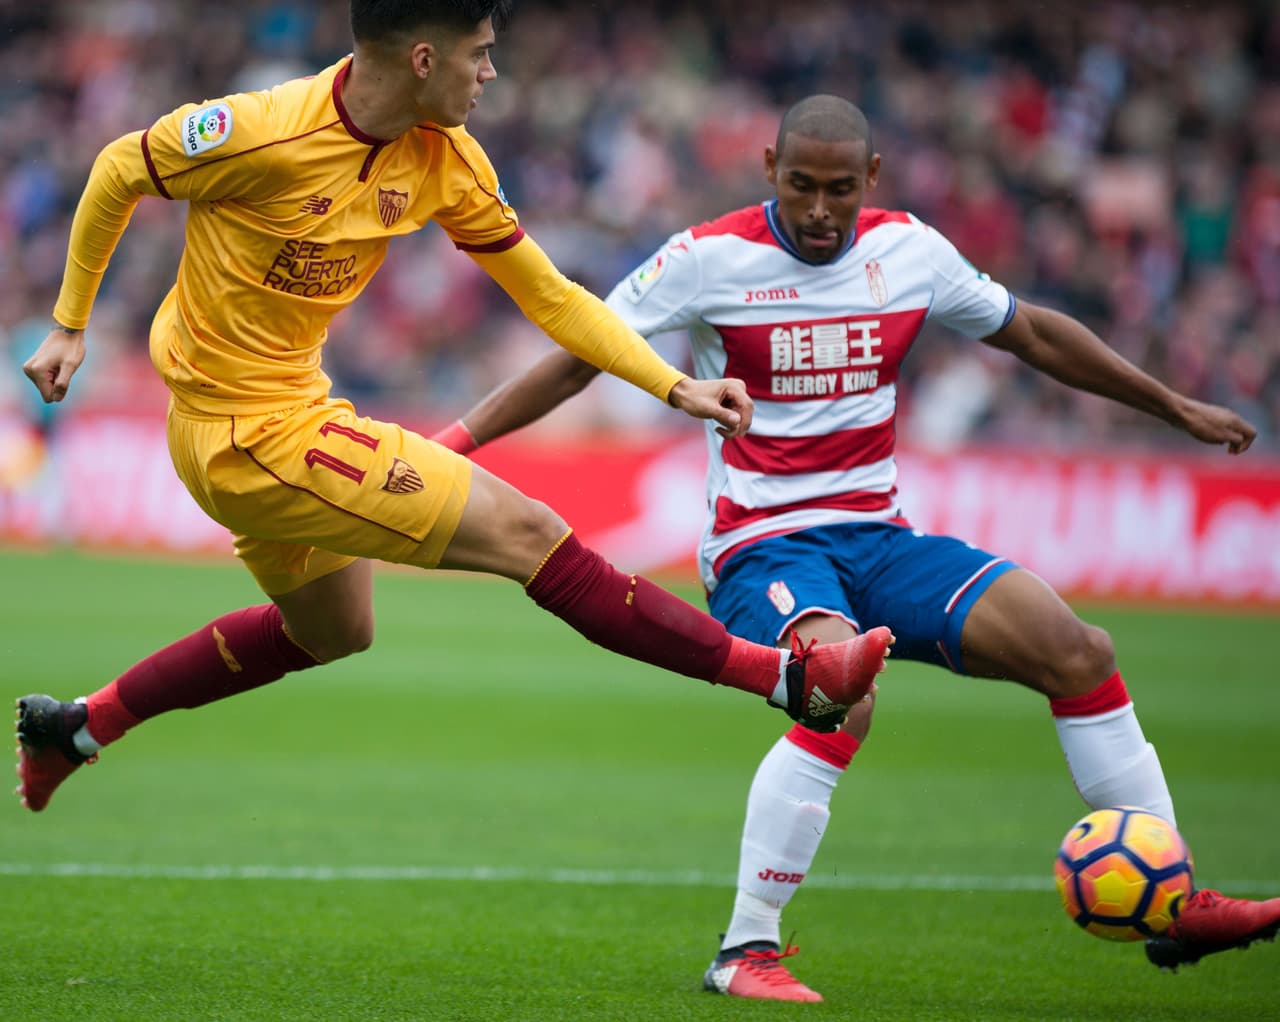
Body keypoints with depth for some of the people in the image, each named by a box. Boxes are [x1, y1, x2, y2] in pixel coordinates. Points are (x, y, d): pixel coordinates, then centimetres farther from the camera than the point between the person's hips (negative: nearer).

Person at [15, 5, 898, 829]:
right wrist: (71, 326, -1)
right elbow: (119, 172, -8)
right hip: (253, 436, -9)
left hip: (291, 402, 9)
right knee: (525, 533, -11)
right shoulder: (262, 133, -24)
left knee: (332, 632, 29)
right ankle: (787, 678, -10)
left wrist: (674, 386, -5)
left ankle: (80, 724, 36)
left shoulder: (445, 160, -4)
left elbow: (548, 295, 3)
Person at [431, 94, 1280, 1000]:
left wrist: (1173, 405, 24)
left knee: (1079, 651, -11)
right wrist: (457, 439, -12)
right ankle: (746, 950, -24)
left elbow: (1032, 334, 19)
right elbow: (579, 357, -2)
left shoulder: (910, 251, 5)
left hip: (881, 541, 5)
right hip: (763, 546, -5)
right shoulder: (709, 258, -8)